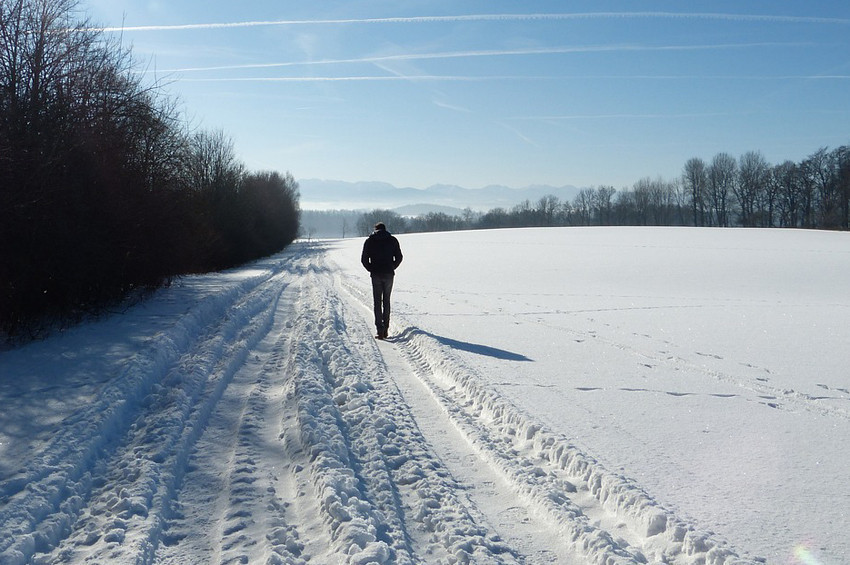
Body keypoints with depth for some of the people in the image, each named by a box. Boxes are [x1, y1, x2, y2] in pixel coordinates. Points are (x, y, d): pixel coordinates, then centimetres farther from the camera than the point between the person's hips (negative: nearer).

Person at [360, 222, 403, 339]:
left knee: (377, 302, 2)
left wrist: (371, 269, 9)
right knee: (386, 301, 13)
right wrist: (392, 268, 12)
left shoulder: (369, 241, 3)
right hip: (389, 274, 1)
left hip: (376, 275, -1)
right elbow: (399, 257, 1)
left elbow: (364, 259, -2)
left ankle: (380, 330, -9)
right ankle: (386, 328, 13)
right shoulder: (393, 240, 4)